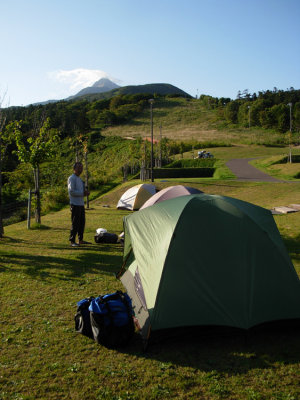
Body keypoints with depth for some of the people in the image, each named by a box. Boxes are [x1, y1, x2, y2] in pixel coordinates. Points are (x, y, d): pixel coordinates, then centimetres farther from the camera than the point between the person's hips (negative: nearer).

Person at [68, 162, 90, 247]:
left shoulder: (80, 179, 19)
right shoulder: (71, 178, -9)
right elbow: (71, 192, -18)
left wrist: (85, 192, 4)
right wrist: (83, 193, -17)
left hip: (81, 204, 9)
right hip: (75, 204, -9)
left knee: (82, 222, 11)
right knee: (75, 223, -8)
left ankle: (80, 240, 20)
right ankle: (72, 241, -2)